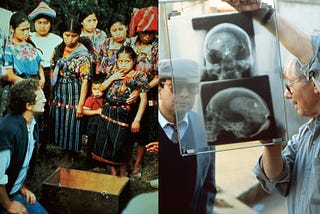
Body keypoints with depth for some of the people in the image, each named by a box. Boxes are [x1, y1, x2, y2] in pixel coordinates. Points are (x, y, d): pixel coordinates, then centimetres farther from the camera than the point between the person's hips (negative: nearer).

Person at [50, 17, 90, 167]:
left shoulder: (83, 55, -12)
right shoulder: (58, 50, 4)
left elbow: (85, 80, -13)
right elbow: (52, 71, 11)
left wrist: (81, 104, -15)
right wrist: (51, 93, 8)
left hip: (73, 92, -5)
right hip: (58, 92, 5)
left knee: (70, 123, 1)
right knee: (58, 120, 10)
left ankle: (68, 157, 18)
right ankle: (64, 151, 27)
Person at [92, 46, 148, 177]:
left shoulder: (139, 76, -7)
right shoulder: (115, 73, 10)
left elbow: (143, 99, -10)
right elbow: (102, 88, 12)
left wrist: (137, 120, -14)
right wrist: (113, 77, -4)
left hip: (123, 114, -6)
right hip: (107, 112, 6)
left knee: (118, 145, -1)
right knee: (106, 144, 9)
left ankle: (123, 173, 18)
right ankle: (113, 172, 24)